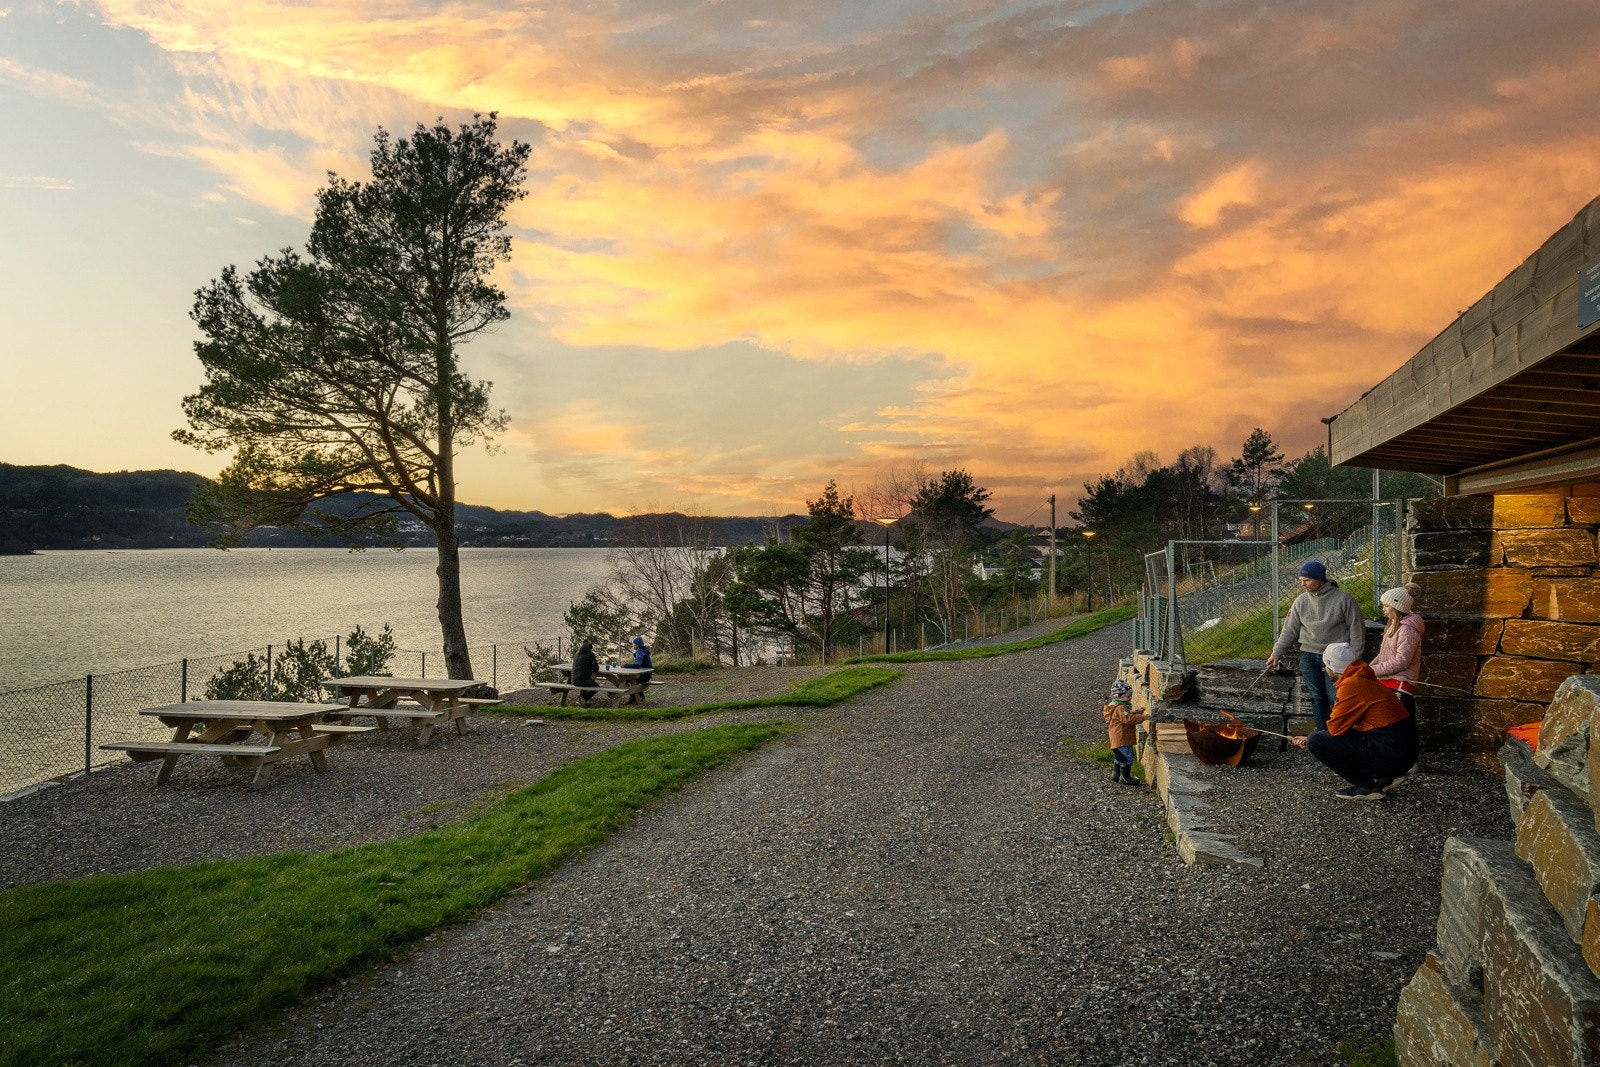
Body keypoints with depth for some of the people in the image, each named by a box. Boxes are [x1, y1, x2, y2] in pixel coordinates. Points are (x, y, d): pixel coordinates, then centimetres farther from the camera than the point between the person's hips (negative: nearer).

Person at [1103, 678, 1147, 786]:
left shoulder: (1121, 706, 14)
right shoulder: (1120, 708, -22)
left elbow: (1128, 716, 23)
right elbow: (1129, 718, -31)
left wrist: (1136, 713, 9)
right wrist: (1142, 717, -27)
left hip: (1117, 739, 12)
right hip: (1121, 739, -12)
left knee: (1119, 757, 22)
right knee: (1127, 758, -5)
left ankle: (1116, 775, 33)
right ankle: (1125, 778, 3)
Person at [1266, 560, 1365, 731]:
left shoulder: (1343, 599, -7)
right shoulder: (1301, 601, 4)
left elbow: (1357, 629, -3)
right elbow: (1290, 630, 7)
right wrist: (1276, 653, -1)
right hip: (1309, 656, 4)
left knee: (1336, 698, -6)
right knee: (1317, 698, 8)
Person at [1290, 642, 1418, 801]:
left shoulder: (1352, 685, -16)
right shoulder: (1364, 679, 14)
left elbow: (1336, 728, -14)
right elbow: (1343, 725, 20)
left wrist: (1311, 740, 7)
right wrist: (1309, 739, 21)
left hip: (1391, 754, -10)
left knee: (1317, 743, -12)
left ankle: (1367, 786, -2)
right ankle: (1384, 776, 16)